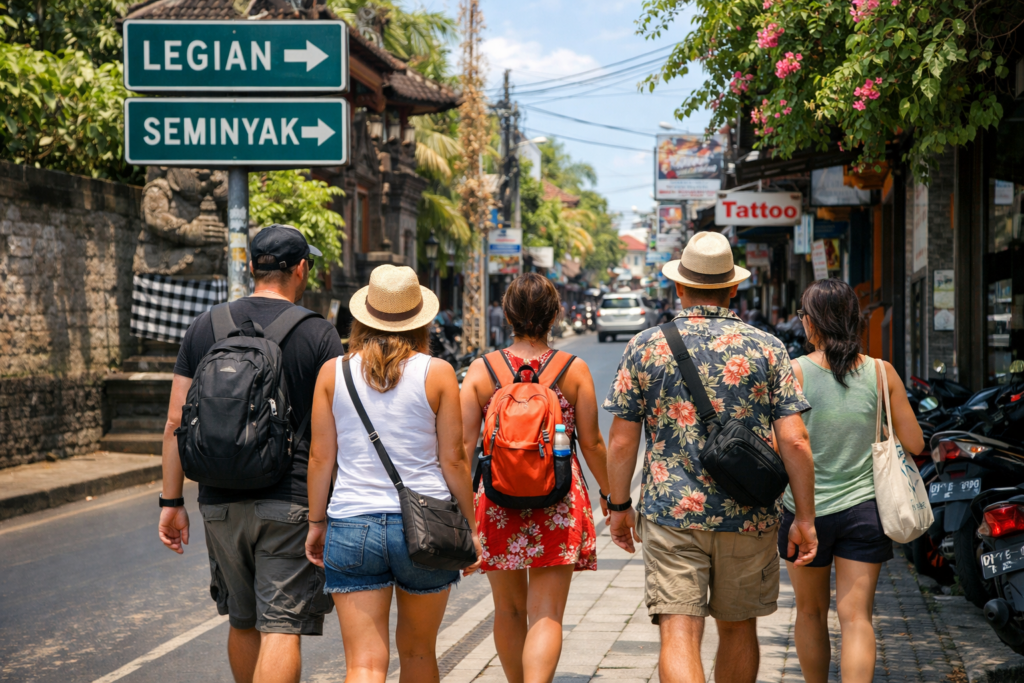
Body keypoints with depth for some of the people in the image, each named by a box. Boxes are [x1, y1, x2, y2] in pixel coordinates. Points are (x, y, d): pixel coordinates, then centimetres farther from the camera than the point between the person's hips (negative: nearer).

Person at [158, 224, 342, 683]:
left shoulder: (205, 328, 6)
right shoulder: (319, 334, -4)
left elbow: (176, 423, 4)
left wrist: (172, 502, 9)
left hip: (221, 503, 4)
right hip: (291, 503, -4)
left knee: (242, 623, 19)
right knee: (281, 630, -5)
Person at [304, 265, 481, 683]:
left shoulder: (333, 372, 1)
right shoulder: (437, 374, -3)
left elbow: (320, 457, 2)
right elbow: (453, 460, -2)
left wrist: (316, 522, 12)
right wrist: (471, 527, 7)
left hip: (352, 528, 0)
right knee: (417, 649, 20)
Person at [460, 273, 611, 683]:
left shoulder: (481, 370, -1)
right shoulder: (575, 370, -2)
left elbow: (463, 442, -4)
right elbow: (592, 443, 1)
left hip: (498, 500, 2)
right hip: (559, 503, -1)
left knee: (509, 610, 18)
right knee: (546, 615, -2)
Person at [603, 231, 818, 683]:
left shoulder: (646, 347, 0)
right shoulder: (765, 348, 1)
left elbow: (621, 442, 0)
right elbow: (794, 441, -5)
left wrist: (619, 505, 12)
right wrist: (805, 518, 1)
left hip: (670, 514, -1)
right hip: (749, 518, 2)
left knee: (678, 634, -6)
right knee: (738, 628, 18)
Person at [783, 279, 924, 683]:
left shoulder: (794, 373, -11)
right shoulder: (882, 373, -3)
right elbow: (914, 443, 2)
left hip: (807, 510, -1)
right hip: (864, 509, 1)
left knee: (811, 612, 17)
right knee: (856, 617, 0)